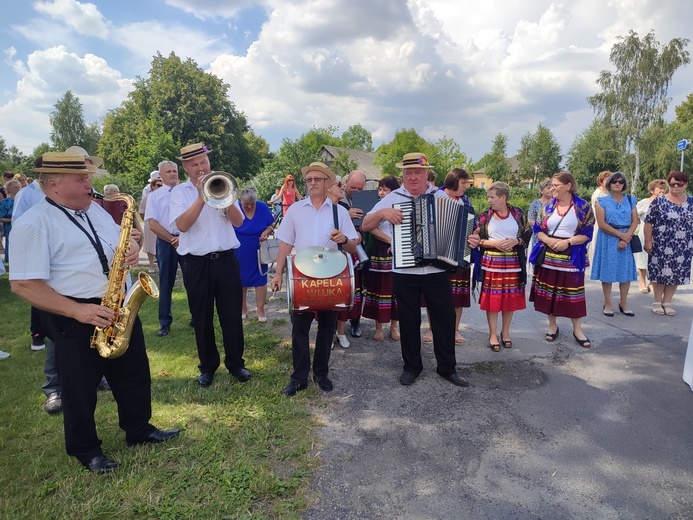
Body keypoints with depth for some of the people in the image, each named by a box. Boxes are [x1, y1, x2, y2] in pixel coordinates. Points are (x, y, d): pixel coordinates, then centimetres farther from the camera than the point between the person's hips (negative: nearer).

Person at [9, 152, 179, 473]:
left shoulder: (95, 211, 10)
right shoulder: (33, 223, -14)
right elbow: (22, 284, -18)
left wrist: (132, 249, -4)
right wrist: (77, 311, -25)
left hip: (119, 306, 7)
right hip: (73, 318, -7)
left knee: (134, 373, 16)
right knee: (81, 387, 9)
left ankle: (139, 430, 37)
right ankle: (86, 450, 31)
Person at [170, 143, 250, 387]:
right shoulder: (179, 192, 2)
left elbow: (238, 221, -2)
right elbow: (182, 225, -15)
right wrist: (201, 197, -20)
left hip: (226, 259, 1)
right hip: (197, 264, -1)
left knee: (232, 315, 6)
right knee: (202, 319, 9)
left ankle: (236, 363, 23)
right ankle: (208, 366, 25)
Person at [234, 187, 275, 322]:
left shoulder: (263, 208, -8)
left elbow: (271, 225, 3)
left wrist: (266, 232, -19)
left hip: (258, 252, 0)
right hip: (240, 254, 0)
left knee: (260, 280, 3)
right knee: (241, 281, 12)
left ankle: (261, 310, 15)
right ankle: (243, 309, 29)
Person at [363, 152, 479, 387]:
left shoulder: (442, 197, 4)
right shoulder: (392, 198, 1)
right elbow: (365, 226, 1)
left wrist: (470, 240, -11)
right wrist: (382, 212, -16)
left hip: (437, 271, 1)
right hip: (404, 273, 0)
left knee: (445, 318, 8)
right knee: (409, 320, 10)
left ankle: (447, 367, 25)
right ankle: (412, 366, 27)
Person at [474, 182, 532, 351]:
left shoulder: (518, 213, 2)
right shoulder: (485, 216, 0)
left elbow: (528, 234, 5)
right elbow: (477, 239, 0)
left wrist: (516, 241, -14)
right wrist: (495, 244, -14)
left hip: (513, 263, 1)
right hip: (491, 262, -1)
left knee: (511, 298, 9)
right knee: (492, 298, 2)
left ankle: (505, 332, 27)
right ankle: (493, 334, 15)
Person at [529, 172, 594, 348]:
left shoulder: (583, 206, -3)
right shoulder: (548, 206, 6)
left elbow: (587, 233, -5)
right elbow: (538, 230, 6)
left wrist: (568, 242, -19)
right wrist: (548, 240, -13)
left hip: (571, 257, -3)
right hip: (547, 255, 3)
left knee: (573, 292, 1)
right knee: (548, 291, 7)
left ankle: (577, 330, 14)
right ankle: (552, 326, 23)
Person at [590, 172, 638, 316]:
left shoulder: (631, 200, 9)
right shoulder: (602, 201, 0)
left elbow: (635, 221, 2)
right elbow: (601, 224, -8)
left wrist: (626, 238, -12)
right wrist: (621, 235, -14)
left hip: (627, 239, 3)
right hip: (607, 239, -3)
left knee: (626, 271, 5)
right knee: (607, 271, 1)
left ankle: (623, 304, 17)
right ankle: (607, 304, 11)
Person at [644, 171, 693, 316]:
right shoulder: (659, 201, -3)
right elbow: (648, 222, -4)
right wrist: (648, 241, -9)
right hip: (661, 246, -3)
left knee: (676, 273, 7)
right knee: (659, 272, 3)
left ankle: (667, 302, 20)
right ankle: (657, 302, 17)